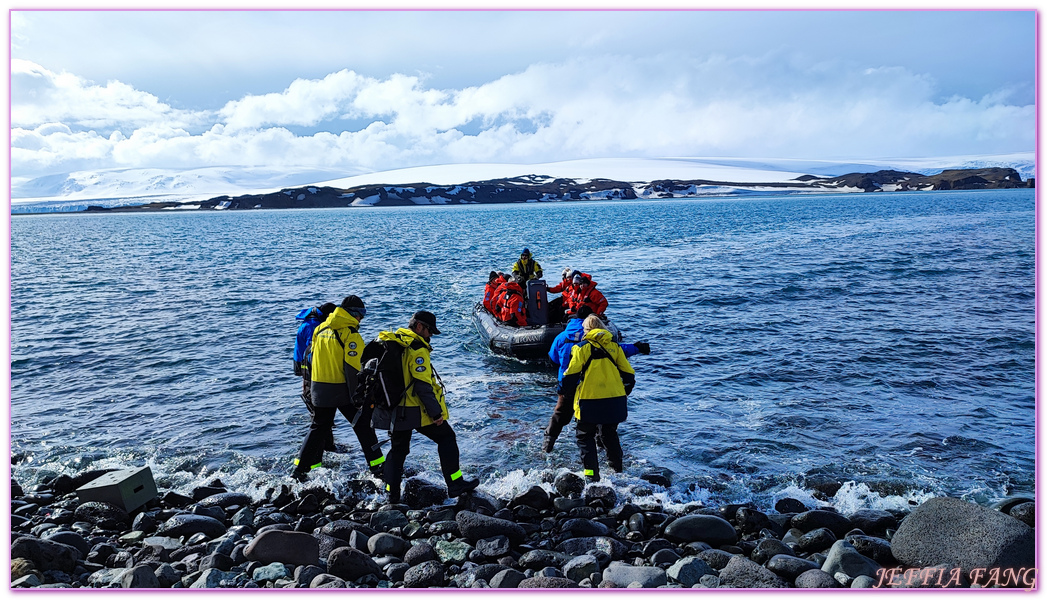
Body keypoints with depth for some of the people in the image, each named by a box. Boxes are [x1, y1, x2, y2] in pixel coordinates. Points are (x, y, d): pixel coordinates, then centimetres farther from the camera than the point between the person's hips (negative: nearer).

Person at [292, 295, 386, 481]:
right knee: (363, 426, 8)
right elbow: (353, 368, -19)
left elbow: (311, 359, 16)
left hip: (320, 390, 6)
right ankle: (378, 467, 10)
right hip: (343, 390, -6)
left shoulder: (320, 329, 9)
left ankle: (300, 469, 18)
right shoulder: (350, 334, -14)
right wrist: (359, 397, -16)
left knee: (318, 428, 18)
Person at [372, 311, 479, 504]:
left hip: (395, 411, 8)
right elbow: (423, 386, -22)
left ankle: (392, 495, 17)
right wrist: (436, 412, -17)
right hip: (417, 411, -7)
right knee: (446, 437, 7)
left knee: (398, 449, 18)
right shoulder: (417, 350, -17)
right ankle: (455, 485, 9)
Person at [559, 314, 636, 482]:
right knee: (610, 435, 22)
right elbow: (628, 373, 9)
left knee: (585, 436, 9)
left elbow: (571, 374, -5)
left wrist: (566, 392, 11)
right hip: (615, 400, 4)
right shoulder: (614, 346, 8)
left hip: (590, 401, -4)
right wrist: (625, 391, 24)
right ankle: (617, 470, 28)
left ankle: (591, 473, -1)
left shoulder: (582, 347, -3)